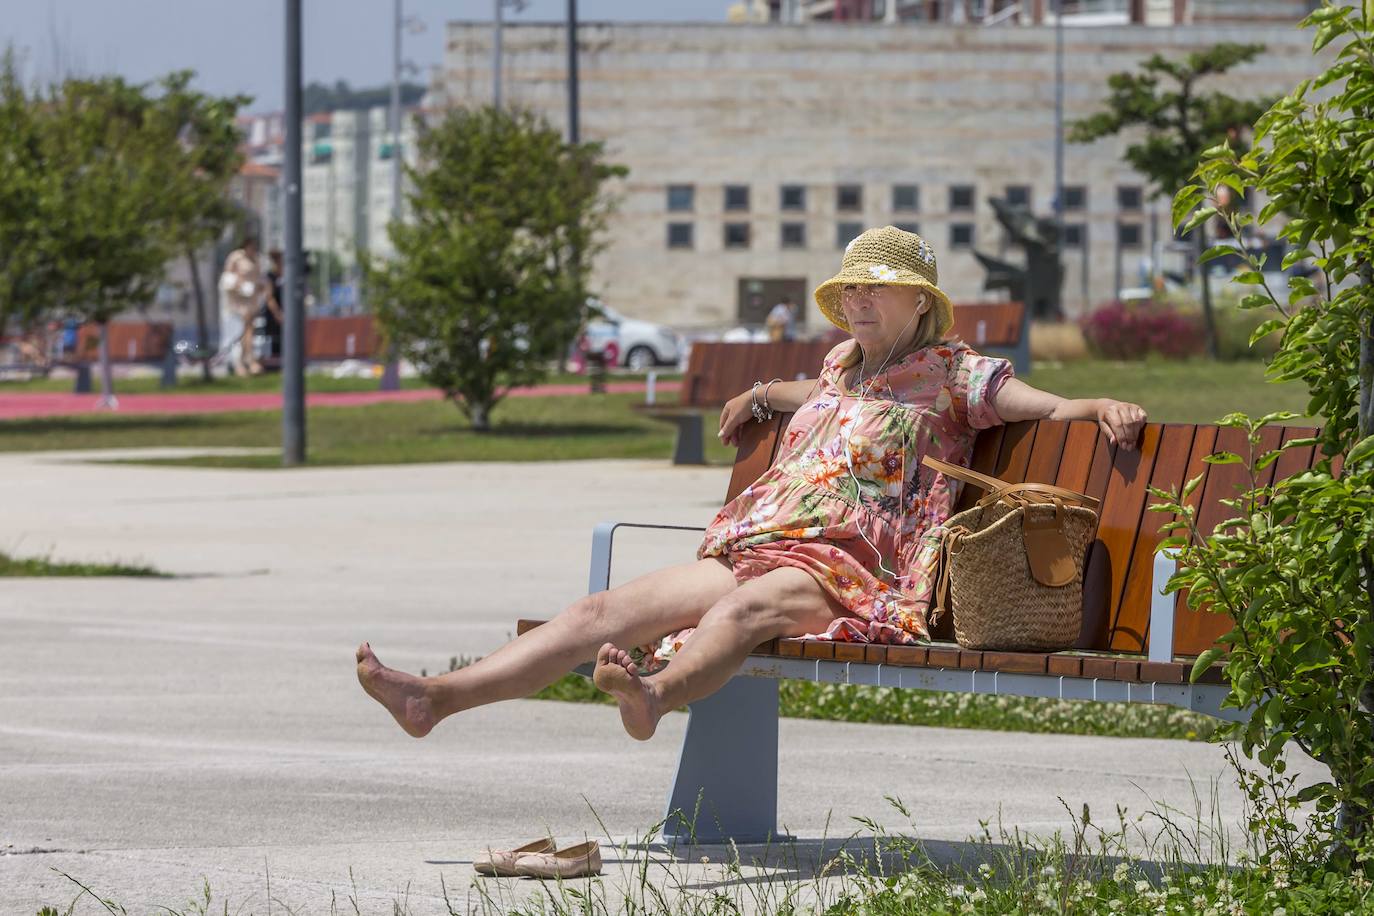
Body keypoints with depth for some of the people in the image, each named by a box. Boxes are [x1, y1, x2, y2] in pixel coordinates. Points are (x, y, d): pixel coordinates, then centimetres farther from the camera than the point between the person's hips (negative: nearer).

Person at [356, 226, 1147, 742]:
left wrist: (1102, 407, -18)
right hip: (747, 551, 7)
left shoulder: (950, 371, 8)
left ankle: (655, 695, -75)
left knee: (741, 610, -42)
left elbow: (1048, 406, 0)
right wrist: (765, 394, 46)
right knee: (604, 612, -10)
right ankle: (437, 699, -23)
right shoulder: (843, 365, 29)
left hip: (841, 570, -7)